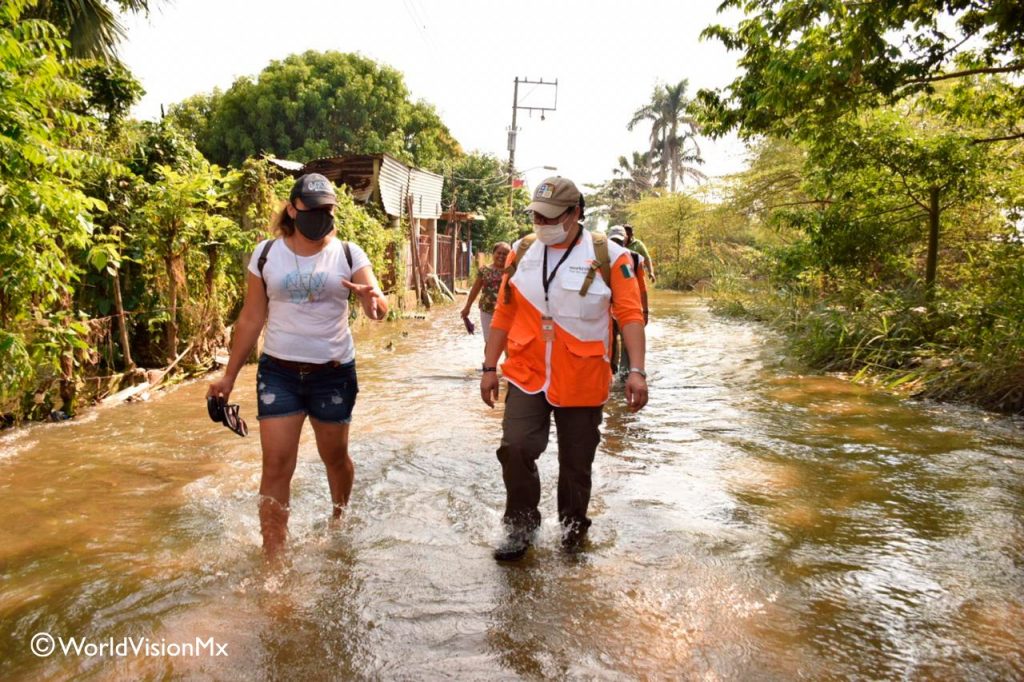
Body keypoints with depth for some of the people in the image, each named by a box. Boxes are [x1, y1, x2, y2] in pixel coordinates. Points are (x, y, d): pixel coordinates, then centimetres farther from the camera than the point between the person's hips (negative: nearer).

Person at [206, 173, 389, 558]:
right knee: (277, 466, -4)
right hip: (279, 371, 0)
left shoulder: (348, 254, -3)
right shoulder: (266, 254, 0)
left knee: (335, 457, 14)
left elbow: (379, 311, -14)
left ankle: (340, 519, 42)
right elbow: (251, 319, 7)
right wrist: (229, 375, 6)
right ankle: (272, 559, 5)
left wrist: (372, 298, -38)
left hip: (334, 372, 0)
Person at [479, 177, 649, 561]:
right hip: (527, 377, 2)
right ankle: (520, 527, 11)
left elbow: (631, 315, -8)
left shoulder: (608, 256, -5)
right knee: (516, 448, -11)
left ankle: (573, 527, 33)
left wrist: (637, 371, -16)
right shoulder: (522, 253, 5)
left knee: (576, 461, 10)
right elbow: (504, 314, 8)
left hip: (581, 382, -2)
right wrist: (490, 367, 8)